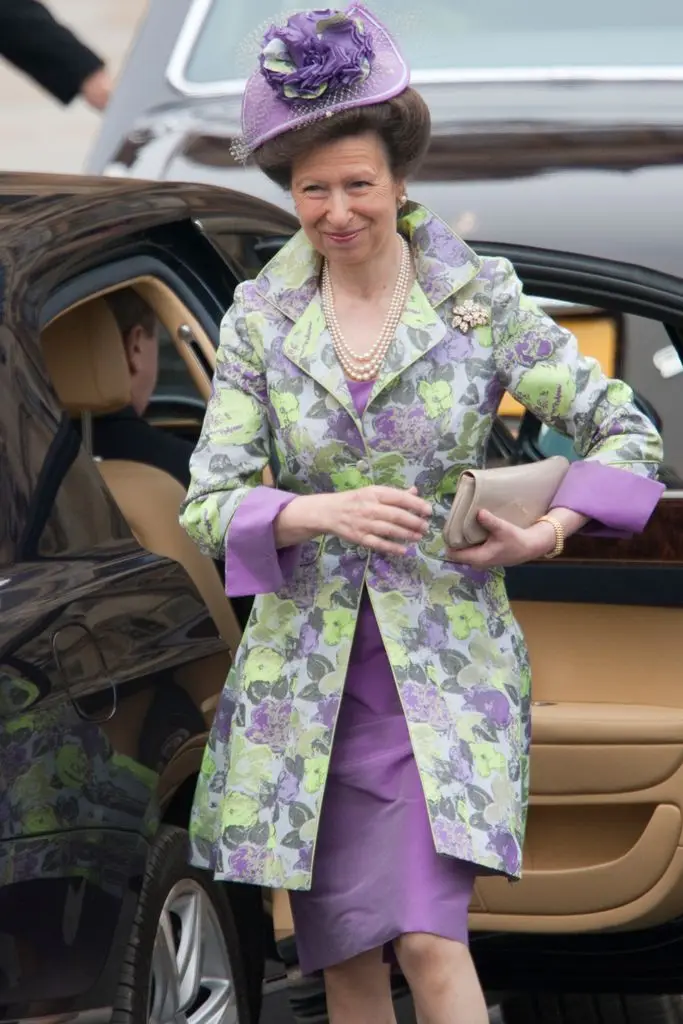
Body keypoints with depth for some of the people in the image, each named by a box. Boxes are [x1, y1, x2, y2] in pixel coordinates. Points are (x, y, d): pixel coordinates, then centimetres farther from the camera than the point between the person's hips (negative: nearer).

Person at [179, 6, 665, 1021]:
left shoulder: (481, 298, -1)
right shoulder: (261, 319, 3)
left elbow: (626, 431, 4)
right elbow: (208, 502, -3)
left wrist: (548, 531, -11)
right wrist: (321, 513, -20)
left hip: (446, 663, -2)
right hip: (306, 668, 2)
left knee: (430, 940, -15)